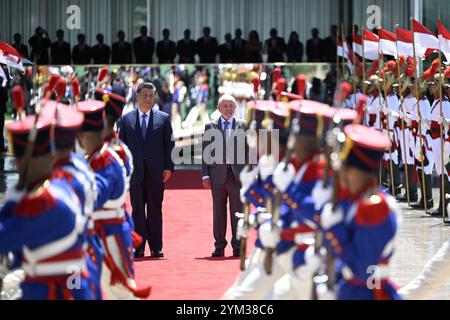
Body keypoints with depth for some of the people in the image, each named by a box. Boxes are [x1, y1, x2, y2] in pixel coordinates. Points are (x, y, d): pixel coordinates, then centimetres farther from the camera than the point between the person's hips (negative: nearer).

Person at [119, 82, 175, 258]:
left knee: (155, 210, 3)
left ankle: (156, 247, 7)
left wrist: (169, 167, -4)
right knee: (138, 210, 3)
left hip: (156, 172, 0)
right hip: (135, 172, 0)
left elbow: (169, 144, 5)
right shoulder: (126, 119, 9)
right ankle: (139, 248, 6)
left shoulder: (163, 118, 8)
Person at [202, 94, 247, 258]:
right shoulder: (210, 127, 9)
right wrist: (205, 175, 0)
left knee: (238, 212, 0)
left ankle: (237, 247, 6)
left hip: (238, 175, 0)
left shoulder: (243, 126, 9)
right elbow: (205, 151, 7)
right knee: (218, 212, 4)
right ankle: (219, 246, 9)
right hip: (218, 175, 1)